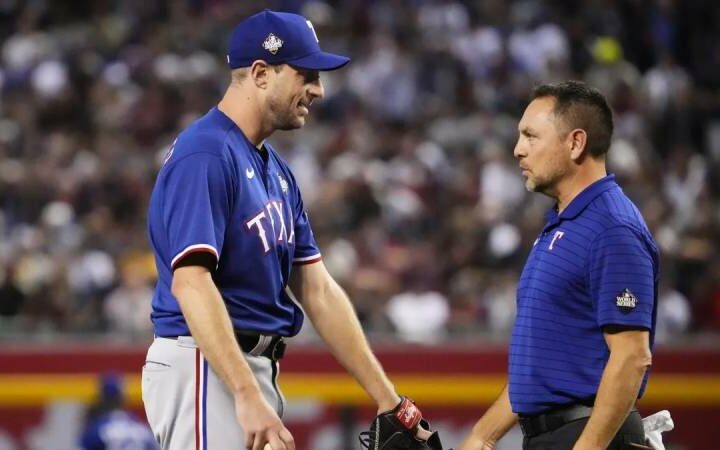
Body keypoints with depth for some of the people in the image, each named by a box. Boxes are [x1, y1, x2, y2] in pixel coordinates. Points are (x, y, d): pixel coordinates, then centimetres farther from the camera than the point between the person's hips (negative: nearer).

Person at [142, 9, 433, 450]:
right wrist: (247, 396, -33)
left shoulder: (276, 170, 17)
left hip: (255, 371, 10)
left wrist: (388, 400, 13)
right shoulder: (205, 153, -13)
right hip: (205, 366, -10)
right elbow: (190, 281, -25)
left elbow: (318, 290, 18)